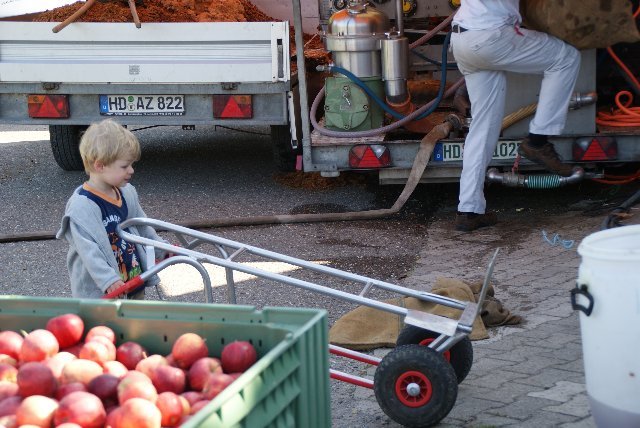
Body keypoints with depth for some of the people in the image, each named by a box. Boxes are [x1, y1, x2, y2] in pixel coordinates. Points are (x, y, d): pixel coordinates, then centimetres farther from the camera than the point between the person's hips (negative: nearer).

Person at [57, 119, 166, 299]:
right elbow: (88, 250, -29)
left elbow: (142, 227, 21)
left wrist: (163, 249, 25)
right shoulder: (81, 206, -22)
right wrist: (109, 282, -38)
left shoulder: (127, 193, 5)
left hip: (135, 282, 8)